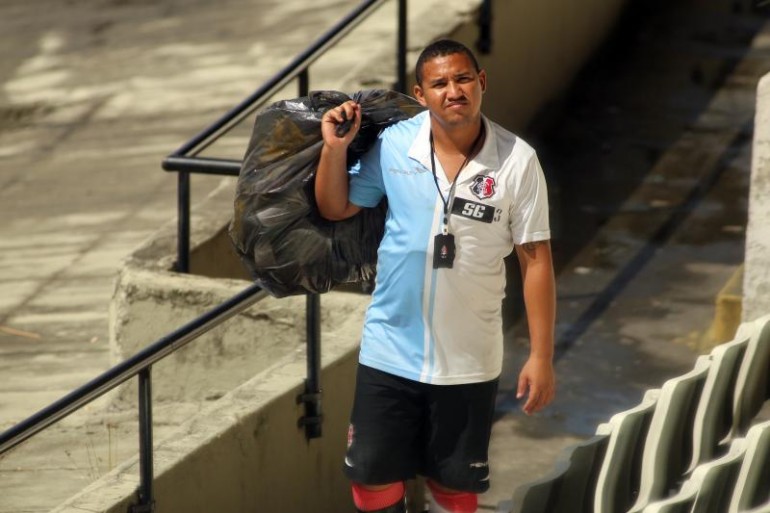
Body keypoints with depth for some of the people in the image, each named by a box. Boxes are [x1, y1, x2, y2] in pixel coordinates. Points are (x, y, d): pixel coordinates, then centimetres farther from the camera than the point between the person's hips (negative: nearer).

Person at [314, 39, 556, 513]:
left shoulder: (517, 161, -11)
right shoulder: (393, 145, -6)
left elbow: (536, 259, -7)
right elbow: (335, 209, 9)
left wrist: (542, 356, -8)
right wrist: (335, 149, -10)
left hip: (469, 361, -1)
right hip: (390, 350, 2)